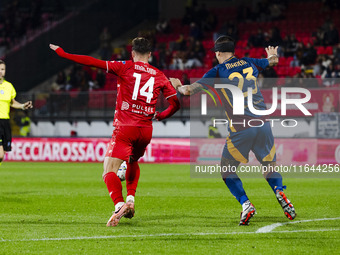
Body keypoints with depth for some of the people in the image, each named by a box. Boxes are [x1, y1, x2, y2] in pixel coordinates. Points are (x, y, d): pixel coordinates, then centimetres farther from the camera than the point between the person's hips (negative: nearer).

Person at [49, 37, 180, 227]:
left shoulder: (125, 67, 0)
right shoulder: (160, 76, 10)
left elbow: (93, 62, -5)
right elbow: (176, 103, 13)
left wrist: (62, 53, 0)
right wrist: (159, 116, 32)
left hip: (125, 127, -5)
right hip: (146, 131, 5)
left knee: (109, 171, -9)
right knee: (133, 163, 33)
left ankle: (120, 204, -34)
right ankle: (131, 199, 21)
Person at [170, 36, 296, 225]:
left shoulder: (217, 72, 1)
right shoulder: (249, 63, 13)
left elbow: (189, 90, 0)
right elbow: (274, 61, 33)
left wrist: (178, 86, 22)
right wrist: (273, 55, 57)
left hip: (240, 130, -3)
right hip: (263, 124, 3)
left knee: (228, 170, 14)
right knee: (269, 166, 16)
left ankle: (246, 204, -6)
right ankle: (279, 191, -16)